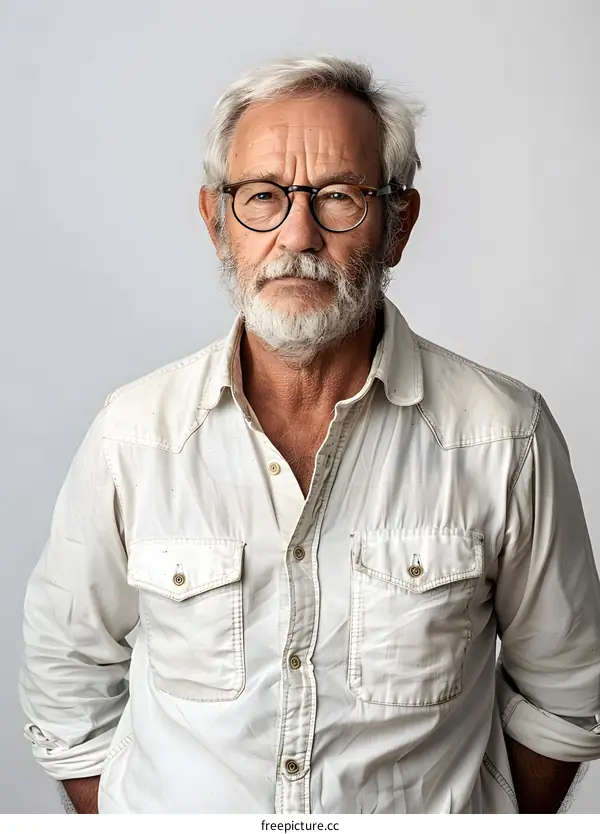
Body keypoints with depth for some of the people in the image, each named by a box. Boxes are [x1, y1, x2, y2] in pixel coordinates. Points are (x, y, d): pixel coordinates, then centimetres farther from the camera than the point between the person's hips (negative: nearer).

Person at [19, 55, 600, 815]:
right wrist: (110, 818, -2)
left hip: (436, 809, 0)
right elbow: (68, 673, -2)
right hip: (168, 810, 1)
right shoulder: (132, 432, -15)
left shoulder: (507, 437, -18)